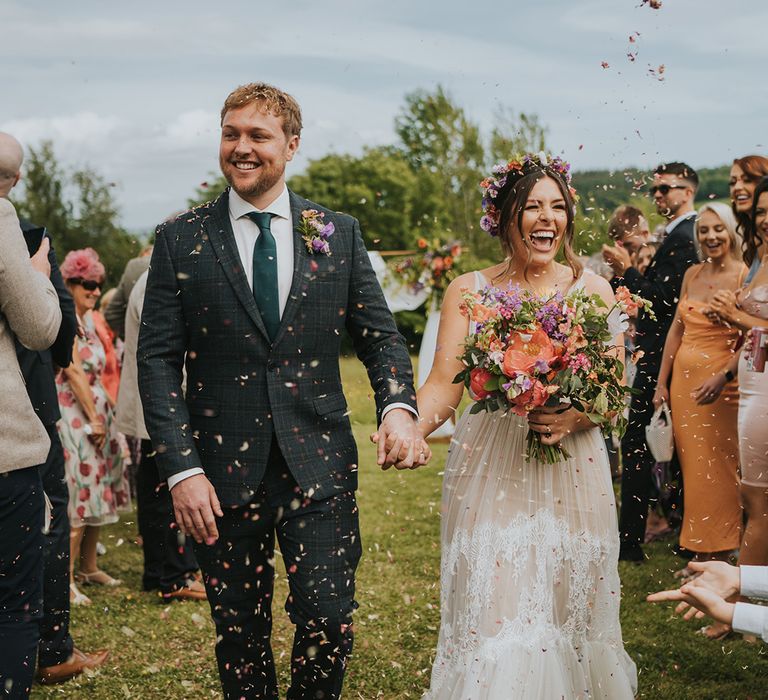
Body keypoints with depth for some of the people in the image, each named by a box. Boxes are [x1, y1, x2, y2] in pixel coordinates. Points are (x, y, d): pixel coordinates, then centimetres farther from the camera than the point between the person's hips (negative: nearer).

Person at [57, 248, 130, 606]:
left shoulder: (88, 320, 13)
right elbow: (74, 372, -17)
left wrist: (102, 417, 11)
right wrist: (93, 419, -15)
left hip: (97, 413, 9)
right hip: (73, 416, -9)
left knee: (98, 493, 14)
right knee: (78, 497, -8)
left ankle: (88, 566, 25)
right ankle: (67, 580, -3)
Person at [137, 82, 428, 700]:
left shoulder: (339, 233, 6)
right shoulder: (181, 241, 1)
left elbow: (380, 335, 8)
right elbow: (158, 360, -1)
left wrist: (400, 406, -13)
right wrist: (181, 468, -10)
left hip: (319, 467, 0)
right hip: (223, 471, 0)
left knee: (329, 622, -3)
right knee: (240, 636, 9)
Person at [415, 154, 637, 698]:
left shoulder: (593, 290, 6)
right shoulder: (468, 291, 4)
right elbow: (445, 384, -5)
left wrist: (573, 417, -19)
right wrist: (411, 428, -26)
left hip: (572, 469, 1)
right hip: (489, 469, -1)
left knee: (570, 608, 6)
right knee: (492, 612, -5)